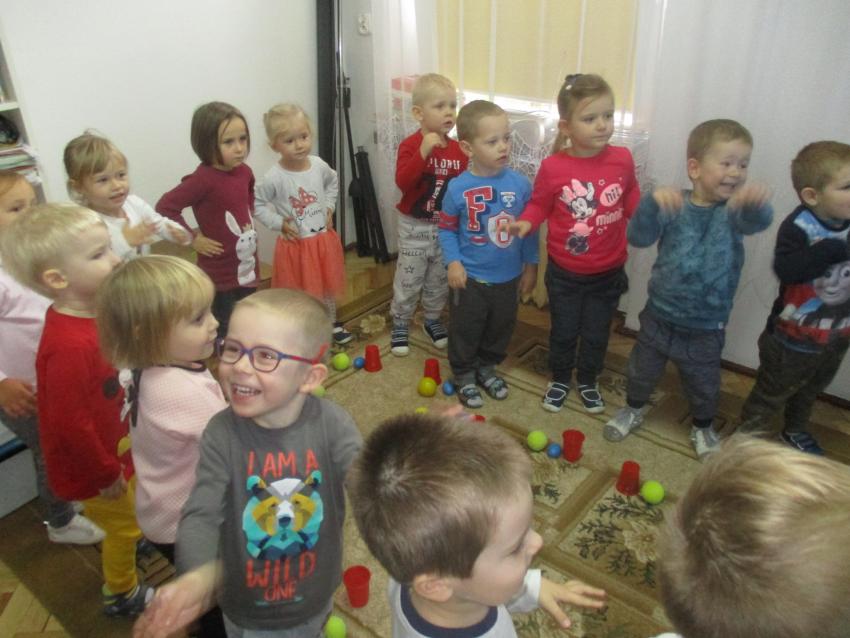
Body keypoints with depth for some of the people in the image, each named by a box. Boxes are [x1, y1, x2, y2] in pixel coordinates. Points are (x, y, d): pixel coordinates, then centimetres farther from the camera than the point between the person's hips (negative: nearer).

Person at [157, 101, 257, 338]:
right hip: (219, 275, -6)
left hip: (248, 269, 7)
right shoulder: (203, 179, -21)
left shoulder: (244, 171, -1)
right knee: (223, 335, 7)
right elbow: (165, 207, -21)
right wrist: (193, 238, -16)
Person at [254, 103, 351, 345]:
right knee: (299, 293, 9)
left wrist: (329, 208, 6)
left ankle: (331, 324, 41)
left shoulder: (319, 165, -6)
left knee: (329, 285, 20)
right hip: (295, 244, -4)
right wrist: (279, 223, -16)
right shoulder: (274, 177, -20)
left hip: (324, 238, 5)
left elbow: (333, 182, 16)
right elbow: (256, 204, -10)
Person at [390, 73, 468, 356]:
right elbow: (403, 182, -29)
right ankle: (400, 325, 24)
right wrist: (423, 152, -38)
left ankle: (432, 320, 38)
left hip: (447, 226, 5)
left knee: (440, 280, 18)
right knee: (408, 280, 7)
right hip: (415, 226, -5)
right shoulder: (410, 145, -16)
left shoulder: (458, 149, 0)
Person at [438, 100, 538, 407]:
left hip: (509, 277, 3)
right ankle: (464, 375, 32)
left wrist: (531, 265, 4)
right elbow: (447, 229, -5)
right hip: (471, 278, -3)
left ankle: (487, 367, 43)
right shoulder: (458, 188, -15)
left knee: (501, 327, 19)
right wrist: (452, 262, -15)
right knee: (465, 329, 10)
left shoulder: (520, 183, -8)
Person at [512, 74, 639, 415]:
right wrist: (526, 222, -24)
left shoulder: (622, 159, -11)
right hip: (565, 273, -2)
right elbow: (539, 204, -5)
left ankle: (588, 381, 44)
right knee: (563, 332, 17)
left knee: (596, 334, 19)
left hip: (608, 272, 2)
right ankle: (560, 379, 43)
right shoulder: (552, 167, -18)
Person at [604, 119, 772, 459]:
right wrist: (651, 202, -44)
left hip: (706, 326, 1)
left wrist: (756, 201, -57)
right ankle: (634, 408, 49)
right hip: (660, 315, 0)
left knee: (704, 384, 19)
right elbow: (638, 237, -24)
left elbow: (757, 221, -32)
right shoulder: (673, 206, -13)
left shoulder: (734, 210, -11)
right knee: (642, 369, 21)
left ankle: (703, 427, 47)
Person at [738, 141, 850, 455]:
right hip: (794, 339, -7)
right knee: (772, 393, 10)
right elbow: (785, 269, -39)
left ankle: (795, 431, 51)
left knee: (811, 389, 28)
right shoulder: (799, 227, -25)